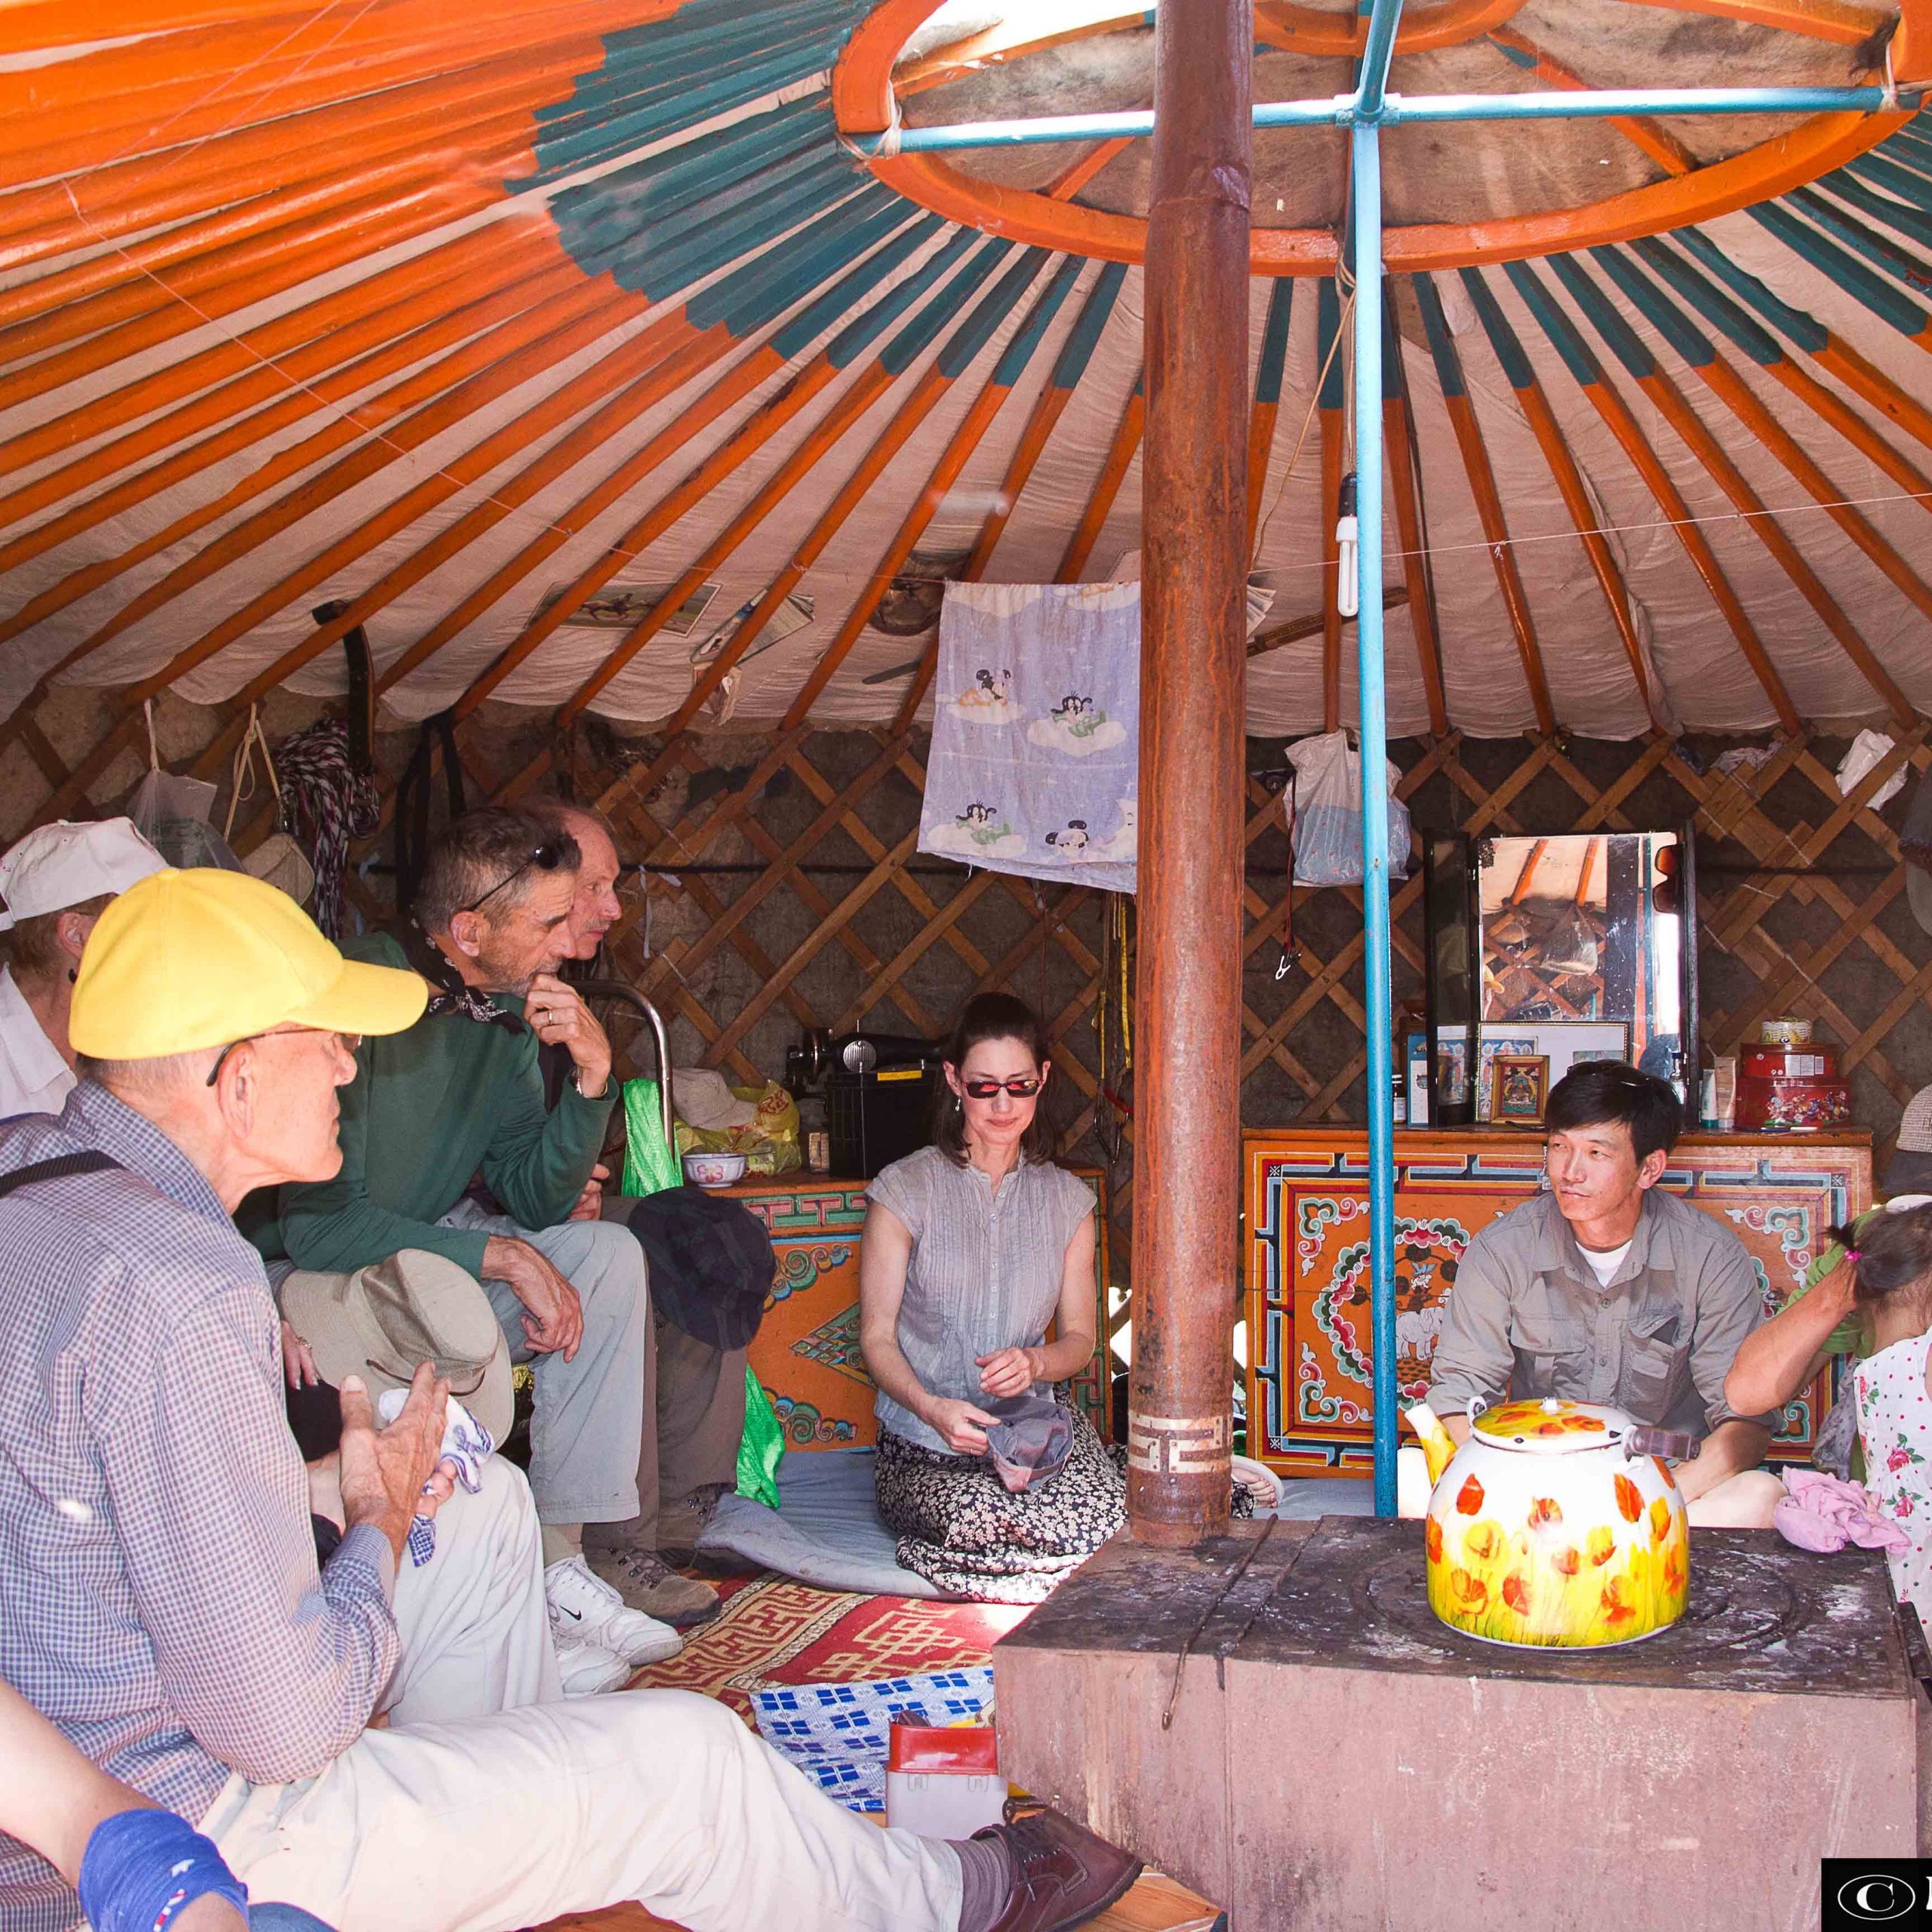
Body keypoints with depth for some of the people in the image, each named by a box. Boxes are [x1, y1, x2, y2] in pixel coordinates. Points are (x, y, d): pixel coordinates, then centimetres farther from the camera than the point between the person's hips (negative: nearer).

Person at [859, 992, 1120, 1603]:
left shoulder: (1066, 1199, 10)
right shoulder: (905, 1190, -2)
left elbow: (1079, 1337, 11)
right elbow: (877, 1336, -3)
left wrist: (1035, 1362, -13)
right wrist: (931, 1408, -23)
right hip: (924, 1444, -3)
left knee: (1114, 1513, -25)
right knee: (983, 1520, -31)